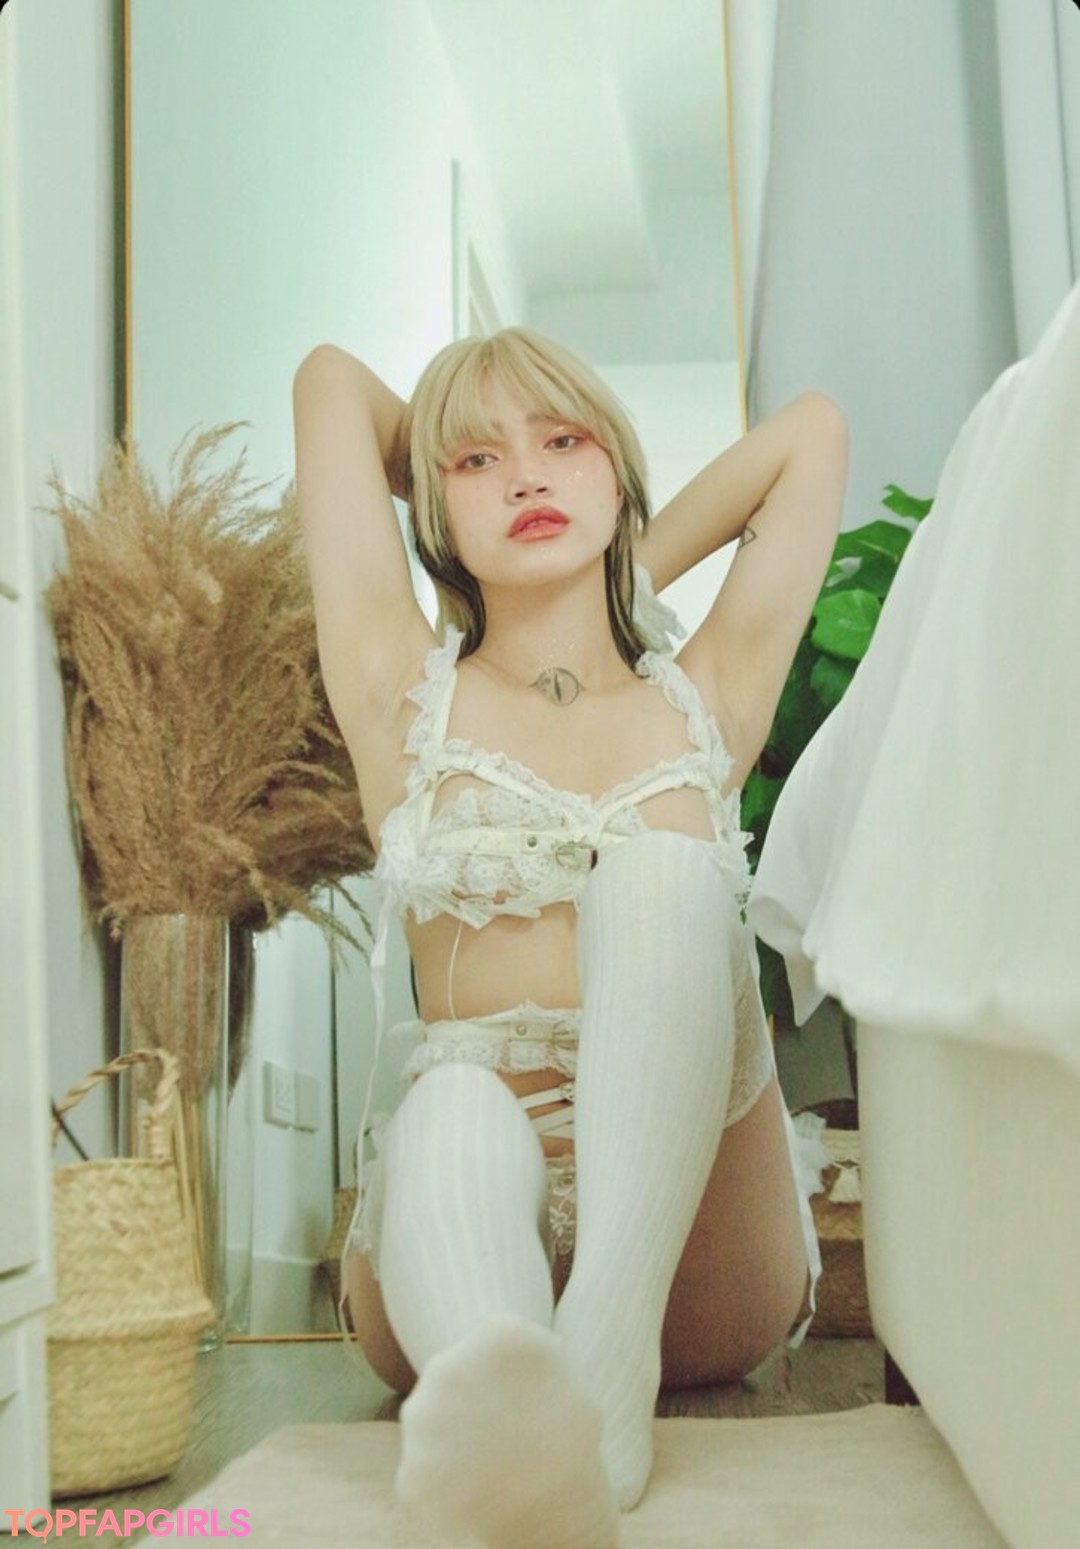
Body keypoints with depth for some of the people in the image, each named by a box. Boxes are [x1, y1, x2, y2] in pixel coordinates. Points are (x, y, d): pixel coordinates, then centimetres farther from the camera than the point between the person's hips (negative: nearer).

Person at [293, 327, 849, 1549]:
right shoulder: (409, 701, 9)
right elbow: (332, 378, 13)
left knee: (664, 863, -25)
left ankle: (607, 1355, -45)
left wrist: (629, 571, 24)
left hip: (690, 1246, 1)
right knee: (454, 1109, -36)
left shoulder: (703, 704, 13)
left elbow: (814, 429, 19)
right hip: (471, 1190, -1)